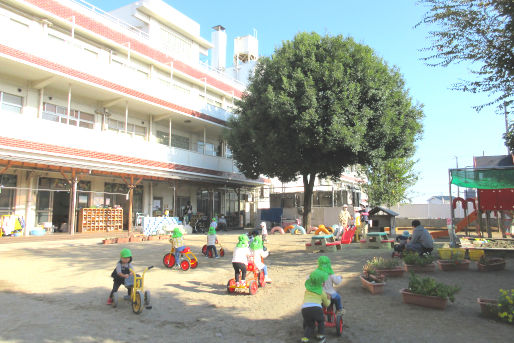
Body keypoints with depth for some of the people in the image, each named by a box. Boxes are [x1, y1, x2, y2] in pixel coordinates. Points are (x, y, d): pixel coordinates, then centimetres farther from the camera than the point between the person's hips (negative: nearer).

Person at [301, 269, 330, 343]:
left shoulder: (308, 287, 24)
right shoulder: (322, 292, 18)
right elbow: (326, 304, 34)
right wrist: (328, 299, 55)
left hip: (305, 309, 2)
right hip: (316, 309, -2)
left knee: (309, 325, 25)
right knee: (321, 320, 31)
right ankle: (321, 336, 23)